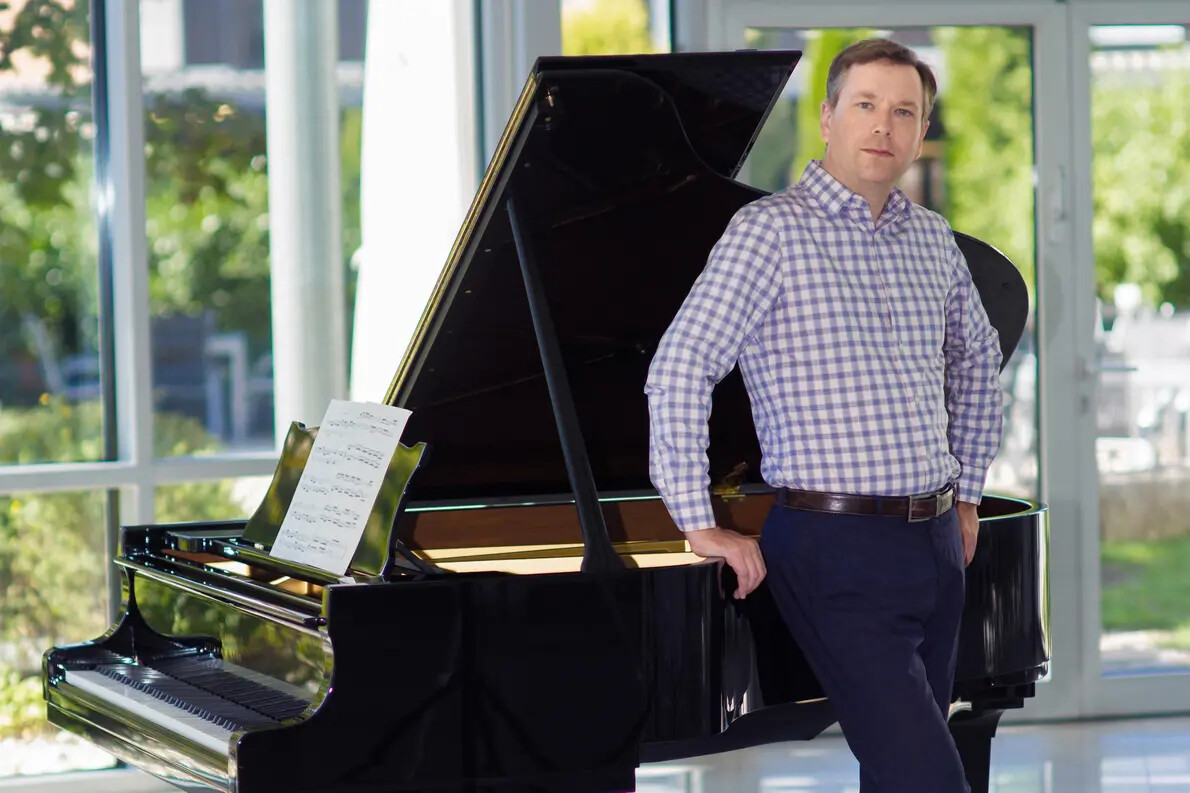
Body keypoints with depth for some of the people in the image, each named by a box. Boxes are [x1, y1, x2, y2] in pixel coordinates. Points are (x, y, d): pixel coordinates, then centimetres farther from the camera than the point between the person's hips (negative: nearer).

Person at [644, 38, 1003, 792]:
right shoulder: (773, 228, -9)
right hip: (838, 547, -7)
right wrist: (699, 526, -15)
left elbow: (977, 360, 30)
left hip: (935, 542, 7)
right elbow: (677, 372, -15)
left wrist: (967, 493, 24)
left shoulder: (932, 238, 12)